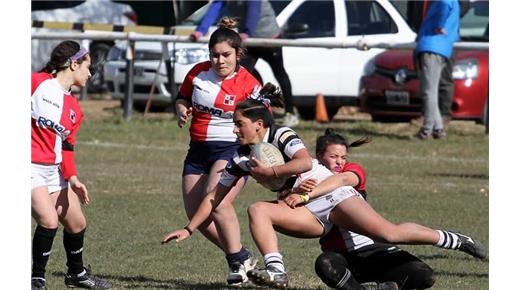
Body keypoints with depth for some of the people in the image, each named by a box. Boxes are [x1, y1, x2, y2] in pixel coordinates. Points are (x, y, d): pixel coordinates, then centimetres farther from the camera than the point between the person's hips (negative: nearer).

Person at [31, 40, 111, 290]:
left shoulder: (73, 108, 12)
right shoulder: (37, 83, -10)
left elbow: (66, 147, 13)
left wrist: (72, 178, -1)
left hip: (55, 170, 8)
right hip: (30, 166, -8)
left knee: (77, 224, 15)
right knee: (49, 221, -22)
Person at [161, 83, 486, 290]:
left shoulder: (282, 136, -9)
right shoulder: (240, 159, 9)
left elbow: (304, 161, -28)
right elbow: (214, 197, 14)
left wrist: (270, 172, -21)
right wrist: (189, 229, 9)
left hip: (334, 196, -5)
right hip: (309, 215, 5)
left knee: (389, 233, -21)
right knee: (257, 210, -19)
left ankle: (454, 240, -5)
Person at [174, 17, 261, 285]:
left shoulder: (248, 84, -11)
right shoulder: (198, 72, 1)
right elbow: (182, 98, 19)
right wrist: (182, 111, -3)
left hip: (231, 149, -6)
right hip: (199, 150, 6)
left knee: (216, 202, -29)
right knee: (196, 215, 3)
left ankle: (238, 260, -17)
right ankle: (240, 256, 20)